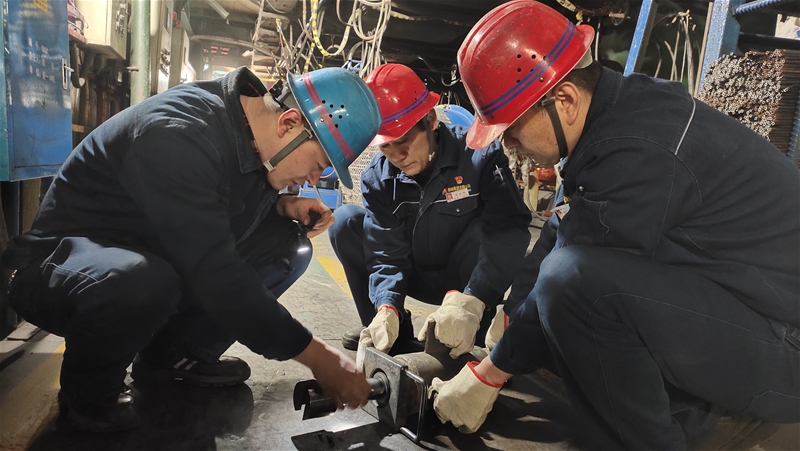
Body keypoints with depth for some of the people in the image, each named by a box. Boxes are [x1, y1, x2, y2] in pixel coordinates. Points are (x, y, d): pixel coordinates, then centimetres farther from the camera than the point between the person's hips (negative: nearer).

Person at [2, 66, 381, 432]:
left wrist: (283, 205, -11)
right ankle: (88, 389, -7)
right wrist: (316, 356, -31)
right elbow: (217, 277, -36)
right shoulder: (178, 134, -31)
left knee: (288, 246, -7)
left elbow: (238, 202, 13)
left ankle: (174, 353, 4)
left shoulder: (249, 122, -6)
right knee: (141, 278, -41)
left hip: (161, 257, 8)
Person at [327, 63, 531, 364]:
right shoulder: (377, 178, -11)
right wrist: (386, 306, -36)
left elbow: (510, 228, -33)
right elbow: (386, 252, -15)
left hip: (468, 279, -3)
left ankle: (471, 339, -17)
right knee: (345, 222, -13)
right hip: (416, 277, 4)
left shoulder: (478, 154, -22)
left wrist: (469, 301, -47)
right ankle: (394, 337, -6)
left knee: (484, 229, -34)